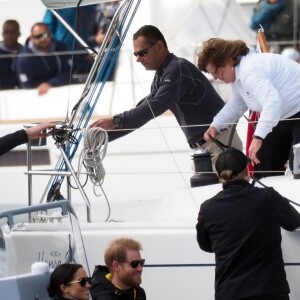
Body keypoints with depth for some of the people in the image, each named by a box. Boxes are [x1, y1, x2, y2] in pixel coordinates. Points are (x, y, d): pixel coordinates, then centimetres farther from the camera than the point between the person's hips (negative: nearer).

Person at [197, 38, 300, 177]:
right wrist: (215, 125, 6)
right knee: (265, 162, 13)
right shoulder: (237, 73, 6)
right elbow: (237, 104, 20)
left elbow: (272, 102, -41)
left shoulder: (250, 71, -29)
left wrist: (258, 137, -46)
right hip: (286, 117, 11)